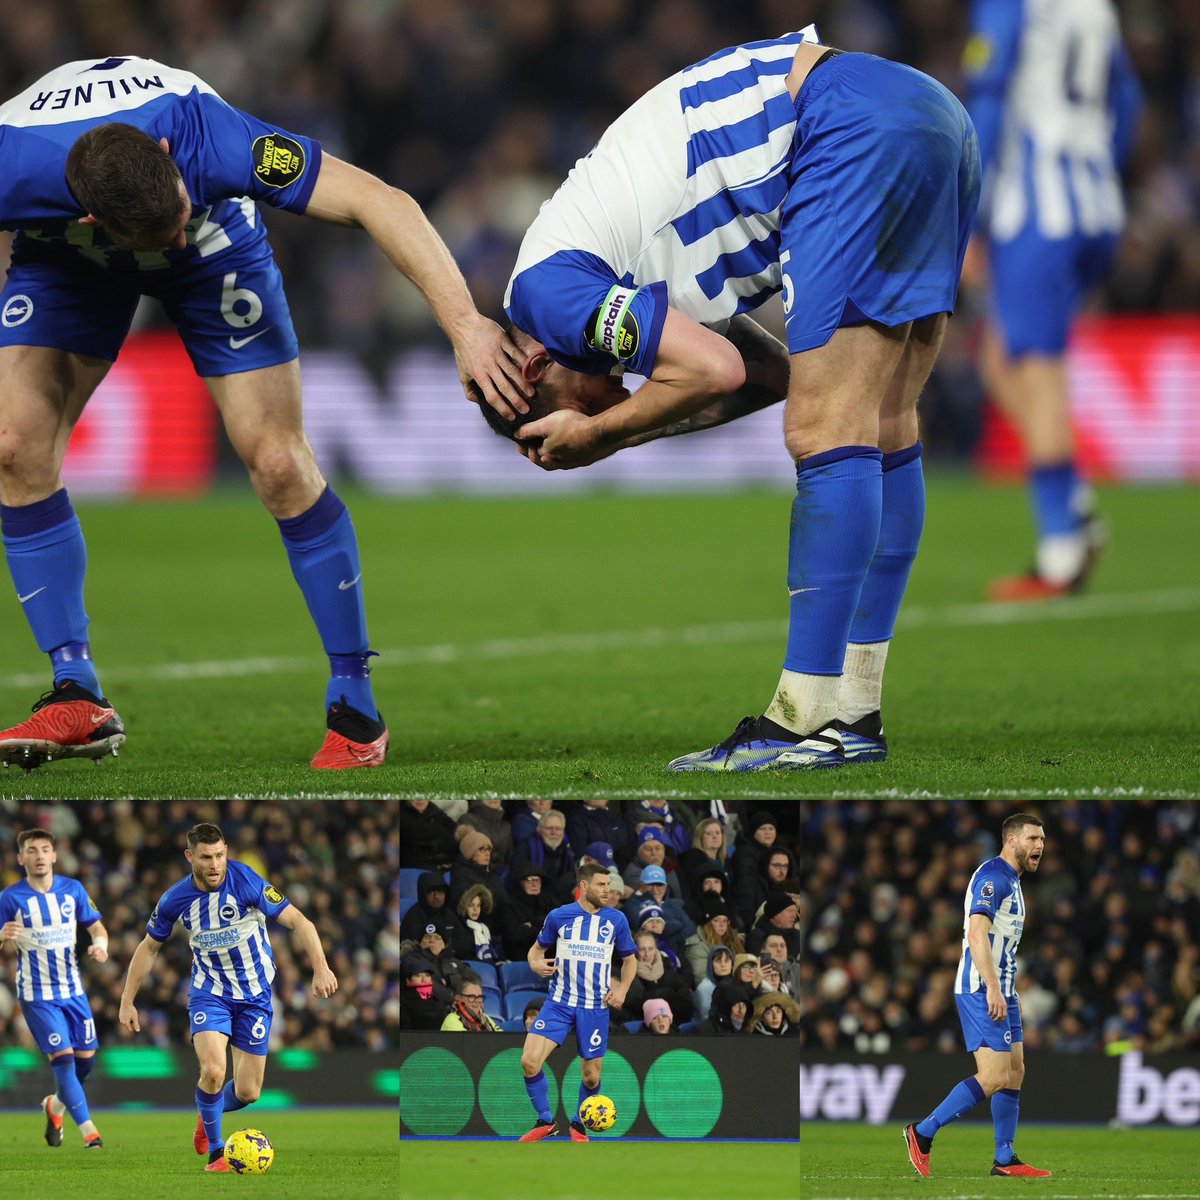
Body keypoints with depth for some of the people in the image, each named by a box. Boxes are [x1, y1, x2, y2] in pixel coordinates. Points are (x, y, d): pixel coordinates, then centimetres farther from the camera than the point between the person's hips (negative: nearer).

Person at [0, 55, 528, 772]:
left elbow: (381, 202, -43)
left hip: (217, 246, -1)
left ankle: (356, 703, 0)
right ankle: (78, 700, -7)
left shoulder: (211, 138, -43)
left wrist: (464, 324, -50)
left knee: (279, 462, -12)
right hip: (66, 256, 1)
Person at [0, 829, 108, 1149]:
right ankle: (88, 1131, -10)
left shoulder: (73, 890, 1)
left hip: (73, 990, 4)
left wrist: (100, 944, -13)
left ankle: (55, 1105, 36)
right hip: (37, 995, -4)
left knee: (86, 1057, 6)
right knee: (63, 1056, -13)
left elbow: (96, 926, 10)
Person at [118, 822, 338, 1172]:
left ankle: (208, 1114, 37)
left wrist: (321, 968, -29)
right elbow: (149, 947, 7)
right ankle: (216, 1151, -2)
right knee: (212, 1071, -24)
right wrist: (127, 1002, 6)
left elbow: (297, 921, -17)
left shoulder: (246, 882, -19)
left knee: (248, 1092, 1)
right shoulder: (175, 899, -9)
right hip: (209, 994, 0)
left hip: (254, 995, 0)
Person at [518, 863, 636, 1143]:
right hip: (559, 1002, -1)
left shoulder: (616, 920, 2)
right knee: (529, 1061, -16)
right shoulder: (559, 916, -1)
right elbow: (538, 948, 13)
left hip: (595, 1007, 1)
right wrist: (536, 963, -11)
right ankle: (545, 1122, 1)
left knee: (591, 1076, 3)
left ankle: (579, 1126, 30)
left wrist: (622, 988, -4)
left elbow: (629, 959, 14)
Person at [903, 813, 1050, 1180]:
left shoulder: (1012, 881, 18)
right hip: (981, 991, -10)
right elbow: (977, 933, -24)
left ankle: (1005, 1160, 12)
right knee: (994, 1077, -13)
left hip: (1001, 991, 10)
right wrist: (993, 988, -30)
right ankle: (922, 1134, -5)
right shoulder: (992, 876, -14)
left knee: (1014, 1072, 9)